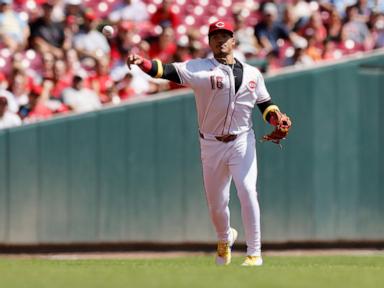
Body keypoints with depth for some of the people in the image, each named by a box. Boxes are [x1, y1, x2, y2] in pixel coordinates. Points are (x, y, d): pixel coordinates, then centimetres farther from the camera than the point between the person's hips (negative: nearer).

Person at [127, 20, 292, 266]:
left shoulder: (252, 74, 5)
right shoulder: (200, 68, -6)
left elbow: (265, 104, 14)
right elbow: (168, 71, -20)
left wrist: (277, 119, -8)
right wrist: (142, 62, -38)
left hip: (242, 142, 0)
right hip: (212, 145, 0)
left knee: (247, 191, -17)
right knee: (216, 202, 9)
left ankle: (254, 253, -10)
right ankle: (225, 239, 42)